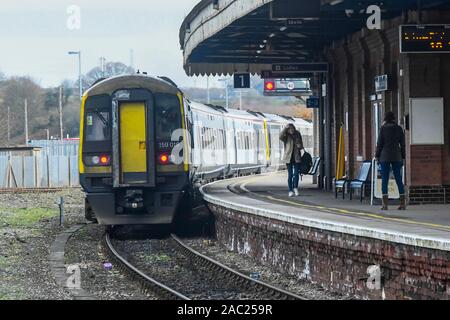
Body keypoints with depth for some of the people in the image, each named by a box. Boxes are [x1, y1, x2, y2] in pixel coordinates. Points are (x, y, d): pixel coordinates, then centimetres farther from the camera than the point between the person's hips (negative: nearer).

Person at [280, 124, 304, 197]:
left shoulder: (297, 135, 6)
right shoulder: (286, 137, -2)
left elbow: (301, 146, 16)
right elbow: (281, 137, -25)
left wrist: (300, 146, -8)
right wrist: (286, 129, -28)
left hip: (297, 157, 2)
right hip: (289, 158, -2)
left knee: (296, 173, -3)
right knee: (290, 174, 0)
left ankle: (295, 188, 16)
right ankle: (290, 191, 5)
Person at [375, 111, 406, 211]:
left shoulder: (383, 128, -3)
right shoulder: (399, 128, 4)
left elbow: (379, 143, -4)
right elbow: (402, 144, 6)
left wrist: (377, 156, 4)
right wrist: (403, 157, 12)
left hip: (385, 157, -2)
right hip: (396, 157, 2)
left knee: (385, 180, -2)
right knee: (399, 179, 7)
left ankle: (385, 204, -7)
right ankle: (403, 203, 3)